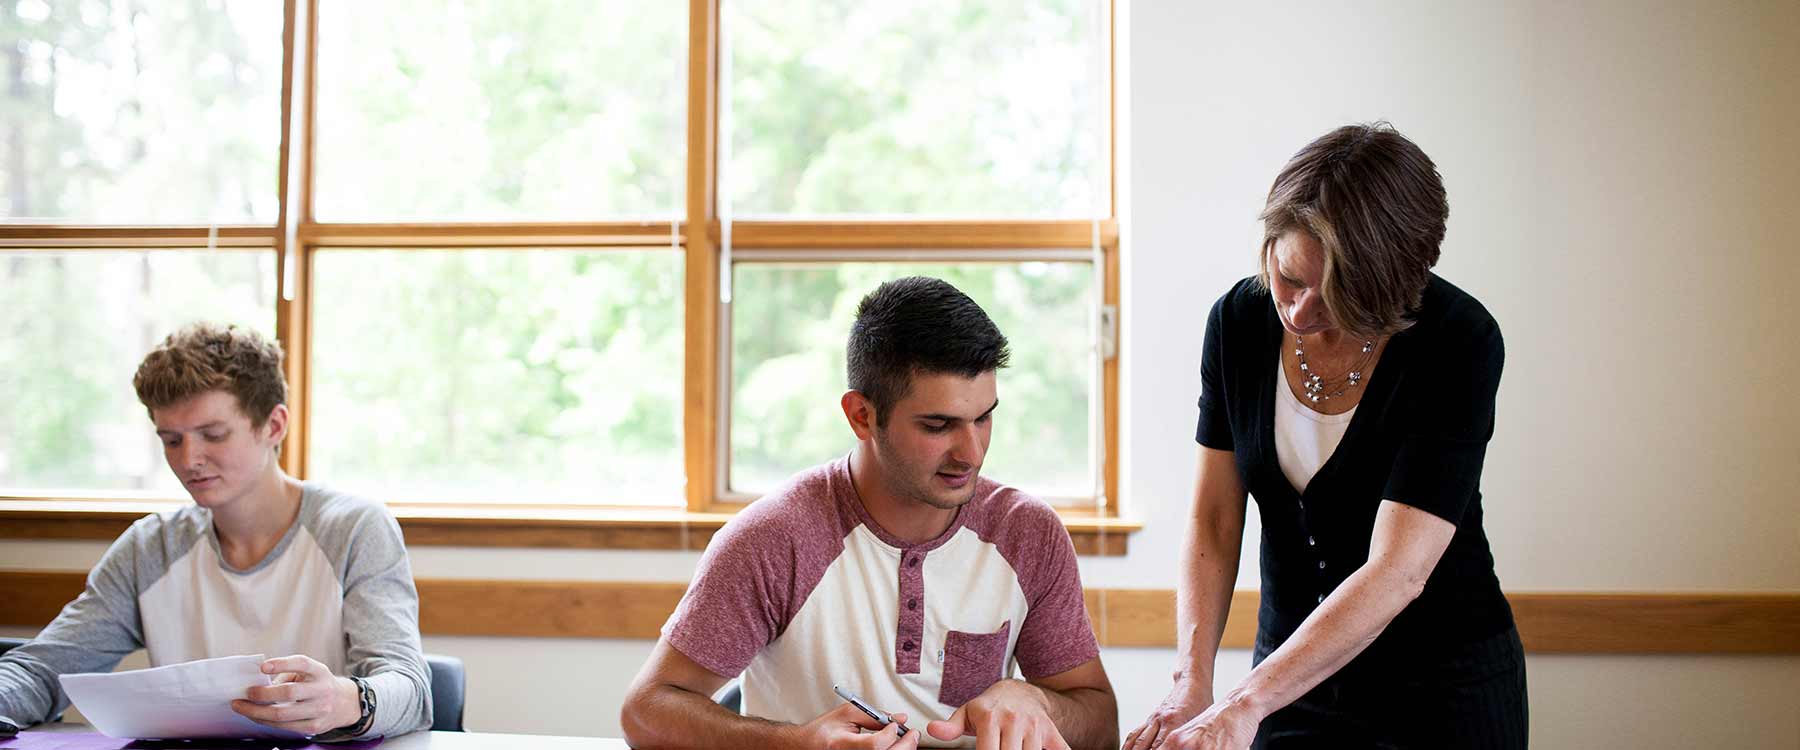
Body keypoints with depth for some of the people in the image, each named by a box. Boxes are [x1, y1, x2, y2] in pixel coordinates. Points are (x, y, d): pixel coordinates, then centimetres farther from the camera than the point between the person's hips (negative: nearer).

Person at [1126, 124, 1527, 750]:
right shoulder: (1239, 321, -8)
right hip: (1290, 668, 3)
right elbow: (1212, 523, -5)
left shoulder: (1460, 342, -22)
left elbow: (1398, 571, -28)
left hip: (1443, 687, -3)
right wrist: (1191, 683, -19)